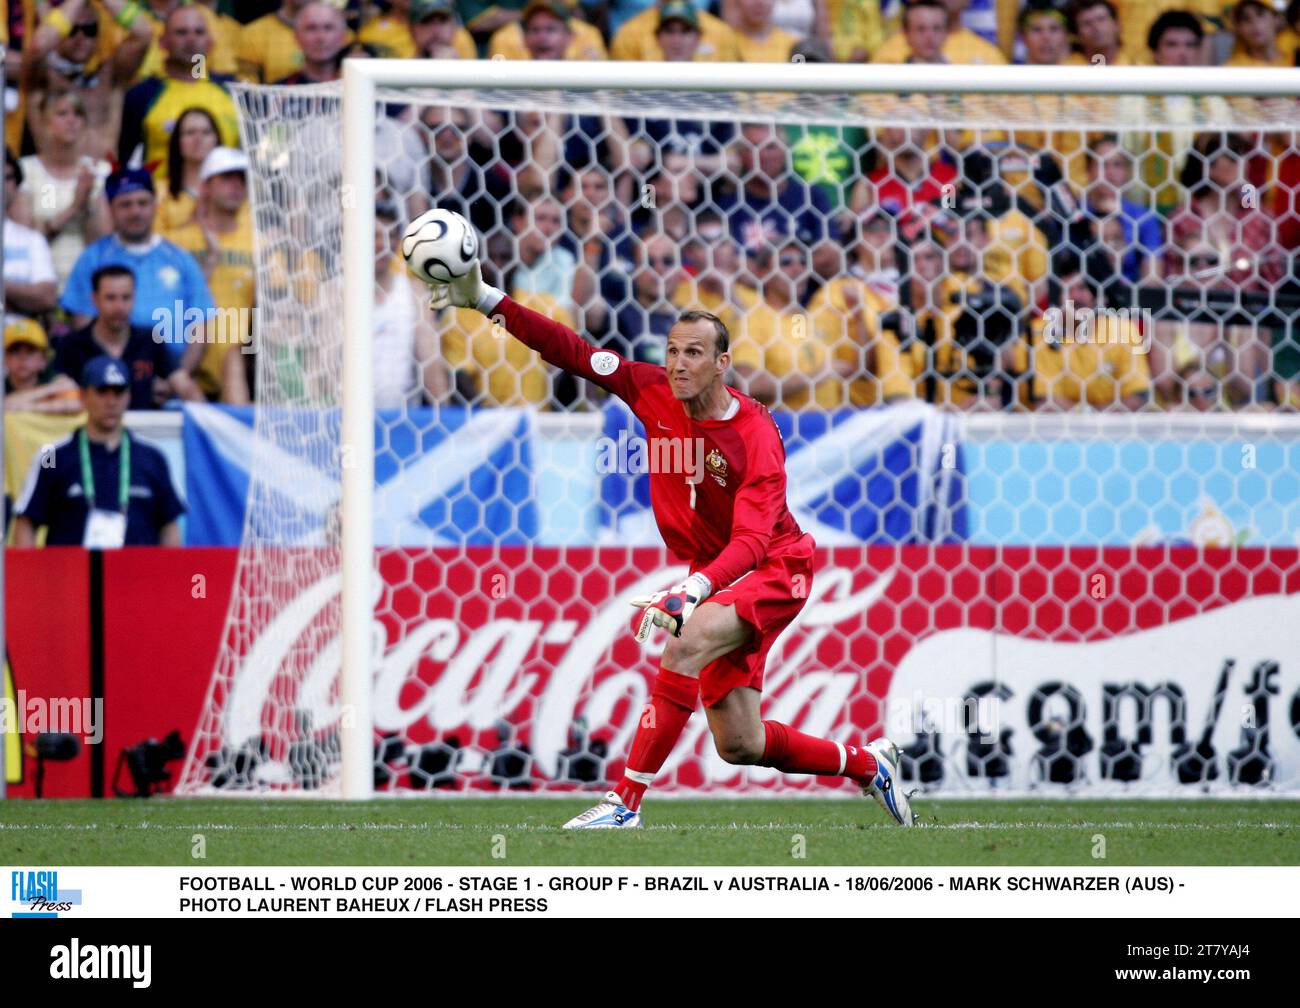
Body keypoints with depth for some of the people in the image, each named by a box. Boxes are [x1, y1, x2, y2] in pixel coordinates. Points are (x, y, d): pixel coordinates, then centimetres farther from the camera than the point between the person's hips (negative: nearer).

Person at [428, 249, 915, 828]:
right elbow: (574, 353, -7)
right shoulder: (656, 394, -7)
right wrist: (488, 302, -16)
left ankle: (626, 802, -33)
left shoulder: (756, 434, -24)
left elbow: (753, 539, -35)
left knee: (688, 641, -34)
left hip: (774, 569, -7)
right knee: (738, 745, 5)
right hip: (713, 579, 7)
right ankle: (868, 764, 31)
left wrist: (693, 590, -50)